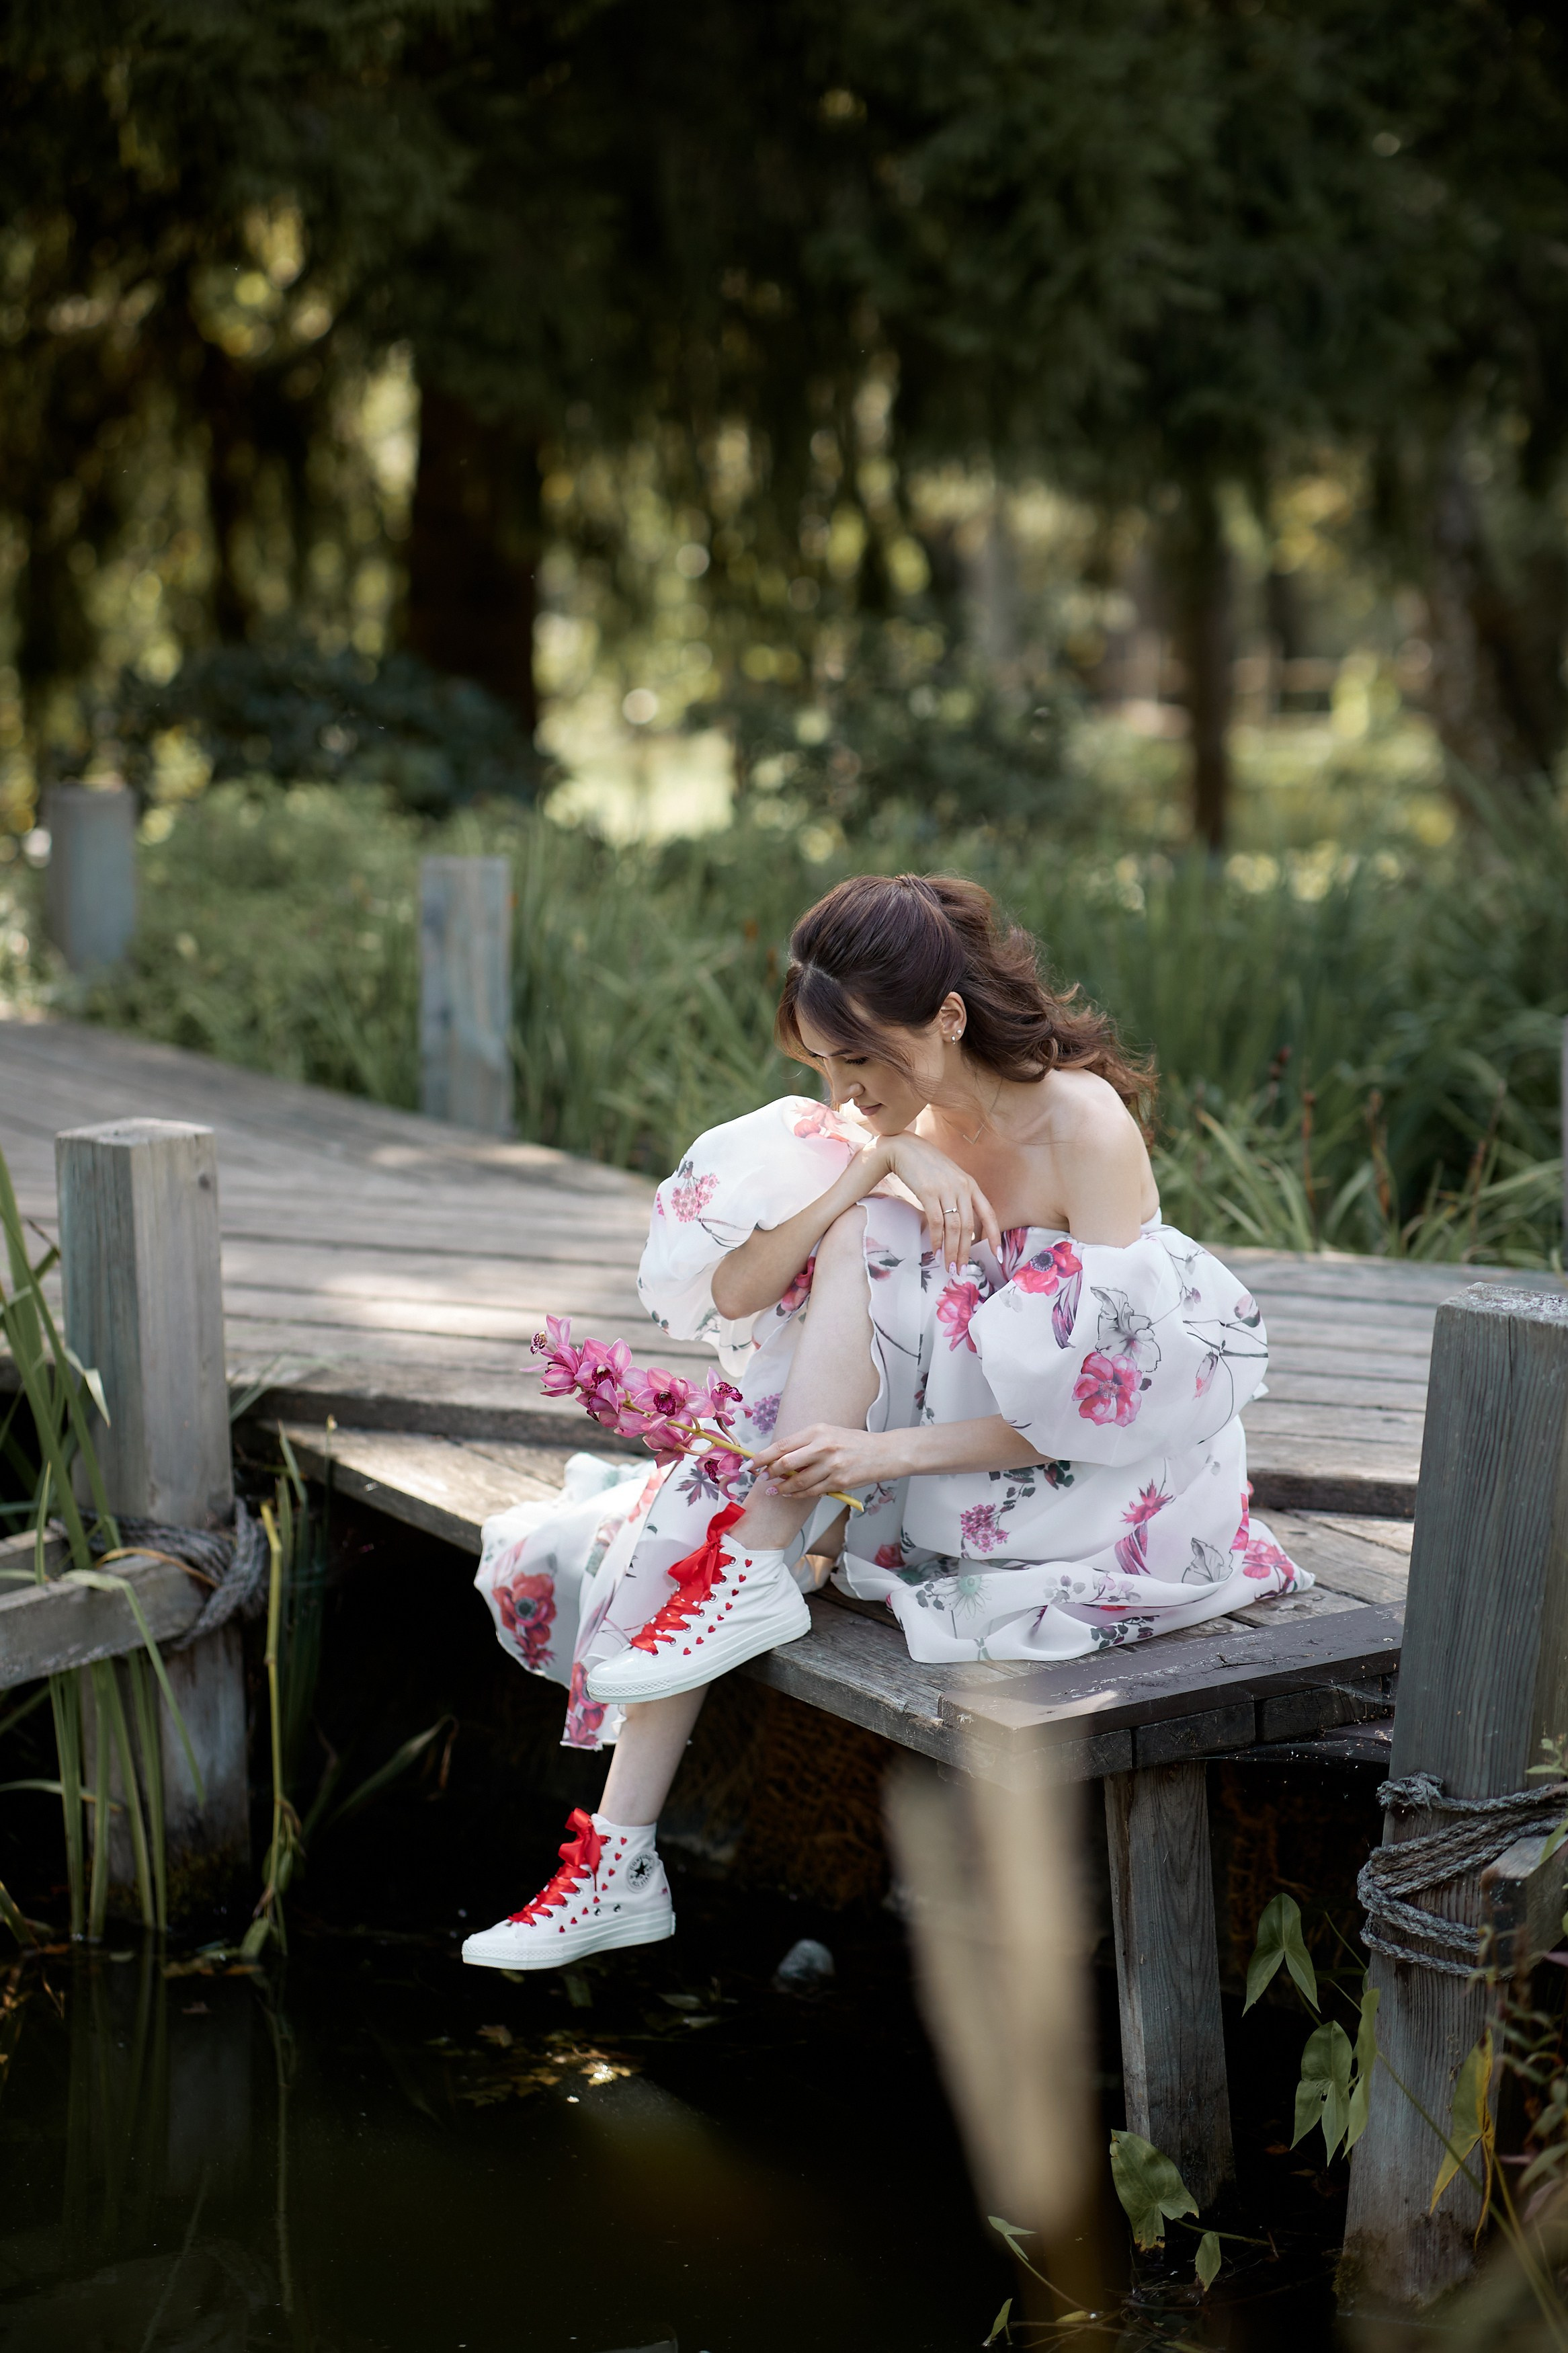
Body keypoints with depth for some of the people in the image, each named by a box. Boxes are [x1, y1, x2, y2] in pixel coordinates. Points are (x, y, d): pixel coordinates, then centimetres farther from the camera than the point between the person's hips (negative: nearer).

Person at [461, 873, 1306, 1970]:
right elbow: (731, 1295, -12)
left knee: (855, 1241, -23)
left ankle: (756, 1574, -20)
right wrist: (876, 1159, -24)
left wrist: (883, 1450, -31)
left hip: (1087, 1489, -6)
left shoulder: (1084, 1128, -20)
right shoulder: (887, 1121, -1)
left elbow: (1103, 1403, -23)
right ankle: (620, 1869, -14)